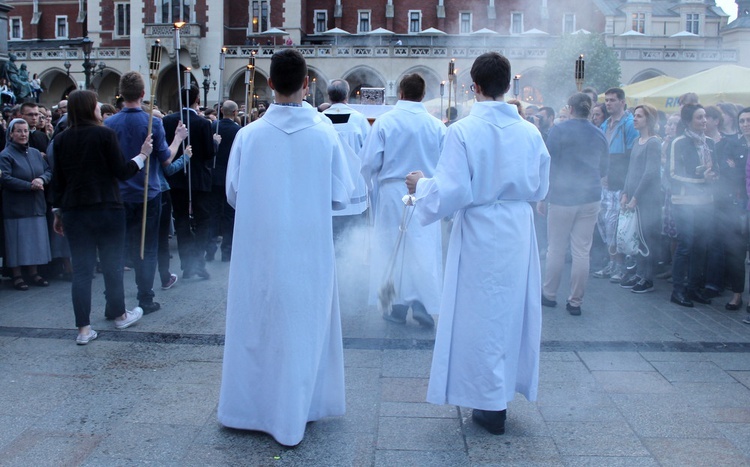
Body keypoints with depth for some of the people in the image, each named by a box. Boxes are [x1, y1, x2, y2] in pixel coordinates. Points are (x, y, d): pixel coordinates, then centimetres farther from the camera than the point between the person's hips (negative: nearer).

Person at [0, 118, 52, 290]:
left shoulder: (35, 153, 11)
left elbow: (48, 171, 9)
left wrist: (41, 179, -13)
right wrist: (30, 186, -19)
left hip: (36, 205, 5)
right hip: (16, 207, -5)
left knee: (35, 239, 8)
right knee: (17, 241, -2)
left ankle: (33, 272, 18)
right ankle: (16, 275, 7)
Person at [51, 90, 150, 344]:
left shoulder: (61, 140, 5)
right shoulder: (104, 134, -10)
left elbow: (58, 180, 8)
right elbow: (122, 172, -9)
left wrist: (58, 211, 16)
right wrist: (142, 155, 4)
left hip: (73, 209, 4)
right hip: (107, 208, -4)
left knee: (81, 268, 4)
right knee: (112, 263, 11)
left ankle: (84, 328, 3)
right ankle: (119, 315, 26)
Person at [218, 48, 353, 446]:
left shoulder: (249, 134, -9)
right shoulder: (324, 134, -9)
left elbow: (233, 194, -2)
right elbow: (341, 196, -5)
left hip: (258, 249, 0)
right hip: (310, 251, 0)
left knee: (257, 327, 14)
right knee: (302, 329, 12)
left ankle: (248, 406, 28)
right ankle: (292, 415, 23)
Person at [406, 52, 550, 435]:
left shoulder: (463, 131, -15)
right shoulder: (530, 132, -2)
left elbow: (451, 193, -17)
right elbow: (540, 188, 8)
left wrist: (421, 185, 1)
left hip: (480, 234, -4)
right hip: (519, 232, 4)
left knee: (482, 314, 8)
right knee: (512, 309, 17)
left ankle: (492, 406, 17)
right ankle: (506, 387, 31)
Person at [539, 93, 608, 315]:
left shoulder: (559, 130, -7)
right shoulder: (598, 134, 6)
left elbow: (548, 165, -8)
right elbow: (604, 167, 16)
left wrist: (542, 197, -2)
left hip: (562, 197, -3)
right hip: (590, 199, 3)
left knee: (556, 249, 9)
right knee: (582, 252, 5)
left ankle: (549, 295, 20)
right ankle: (575, 302, 11)